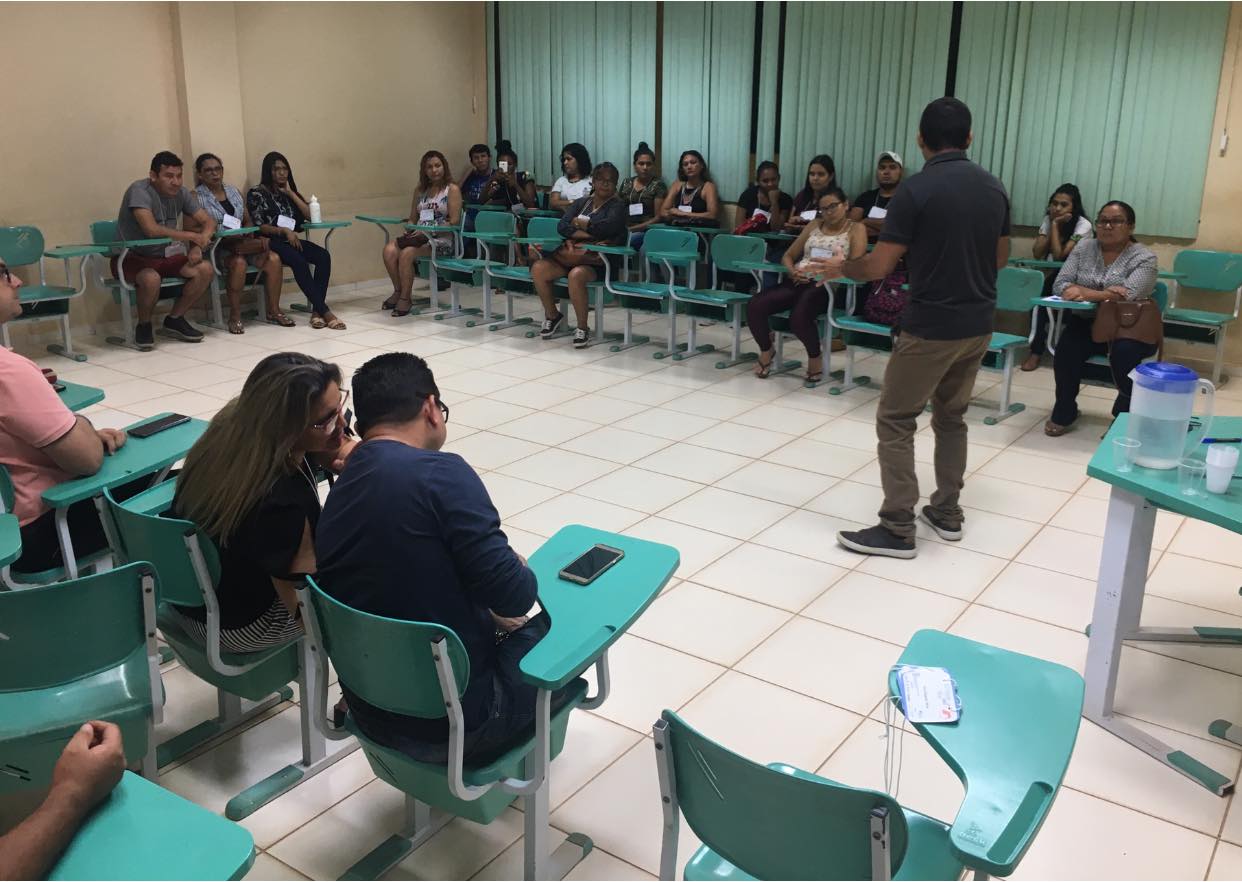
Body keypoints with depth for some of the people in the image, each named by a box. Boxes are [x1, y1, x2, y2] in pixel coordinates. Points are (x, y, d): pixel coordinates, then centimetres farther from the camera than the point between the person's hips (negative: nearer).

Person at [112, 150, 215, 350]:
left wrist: (197, 246, -18)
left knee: (204, 269, -16)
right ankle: (144, 326, -8)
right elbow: (151, 229, -34)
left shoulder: (181, 193, 0)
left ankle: (174, 319, 3)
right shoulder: (139, 191, -21)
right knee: (151, 279, -38)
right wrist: (191, 236, -25)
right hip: (131, 258, -6)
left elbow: (208, 222, 2)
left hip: (163, 256, 6)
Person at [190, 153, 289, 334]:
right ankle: (235, 317, -26)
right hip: (214, 248, -5)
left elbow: (248, 221, 17)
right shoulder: (196, 196, -1)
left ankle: (273, 312, -12)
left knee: (273, 259, -20)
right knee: (238, 262, -37)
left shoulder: (234, 191, 17)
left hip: (242, 243, 5)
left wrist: (250, 236, -7)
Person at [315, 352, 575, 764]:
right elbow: (512, 595, -24)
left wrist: (487, 614, 11)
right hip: (454, 721, -7)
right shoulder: (440, 473, -22)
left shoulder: (337, 494, 0)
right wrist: (523, 572, -2)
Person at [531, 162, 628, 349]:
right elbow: (562, 227, 2)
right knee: (538, 268, -20)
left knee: (576, 275, -37)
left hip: (597, 262, -5)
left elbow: (608, 226, -15)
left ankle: (582, 328, -19)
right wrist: (591, 235, -12)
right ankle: (552, 315, 4)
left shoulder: (616, 206, 6)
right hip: (572, 257, 5)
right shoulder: (580, 202, 19)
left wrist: (580, 222, 0)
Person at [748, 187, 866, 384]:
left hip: (827, 285, -5)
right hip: (799, 281, 5)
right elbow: (788, 255, 22)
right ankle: (766, 349, 8)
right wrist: (792, 271, -2)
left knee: (799, 317, -36)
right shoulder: (814, 225, 24)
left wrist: (831, 267, -24)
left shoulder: (856, 229, 9)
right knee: (754, 306, -20)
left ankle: (815, 354, -4)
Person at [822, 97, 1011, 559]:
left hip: (930, 327, -7)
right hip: (977, 325, 7)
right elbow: (1000, 258, 16)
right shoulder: (994, 188, 6)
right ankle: (947, 512, 27)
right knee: (951, 418, 20)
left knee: (895, 421, 2)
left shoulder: (916, 189, -15)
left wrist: (841, 268, 6)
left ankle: (897, 529, 2)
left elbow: (879, 266, -14)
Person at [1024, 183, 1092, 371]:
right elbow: (1036, 254, -11)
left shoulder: (1083, 225, -16)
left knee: (1042, 290, -32)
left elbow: (1059, 255, -24)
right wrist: (1053, 224, -16)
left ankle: (1037, 349, -20)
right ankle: (1038, 343, -23)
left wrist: (1055, 225, -21)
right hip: (1049, 275, 4)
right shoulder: (1048, 220, 0)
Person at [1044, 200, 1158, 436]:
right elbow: (1060, 285, -3)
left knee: (1124, 351, -34)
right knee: (1067, 346, -28)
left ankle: (1127, 417, -13)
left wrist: (1085, 294, -26)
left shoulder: (1144, 258, -4)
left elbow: (1128, 295, -19)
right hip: (1087, 324, 2)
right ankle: (1064, 413, -10)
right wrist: (1105, 294, -19)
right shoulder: (1083, 248, 6)